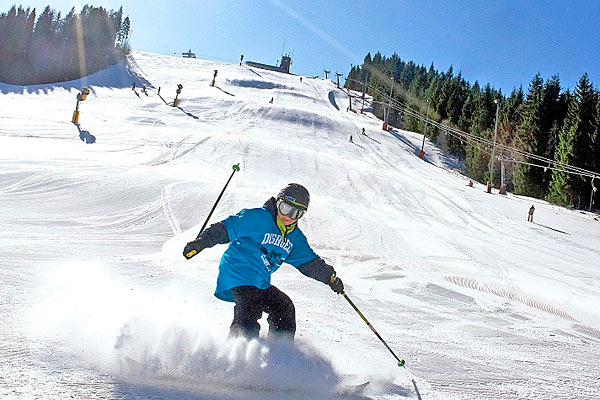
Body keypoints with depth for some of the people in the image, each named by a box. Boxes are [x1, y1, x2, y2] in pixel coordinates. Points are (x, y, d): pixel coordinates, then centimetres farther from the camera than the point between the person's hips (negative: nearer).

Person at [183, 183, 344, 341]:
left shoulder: (295, 237, 12)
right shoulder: (257, 217, -10)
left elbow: (309, 261, 20)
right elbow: (226, 228, -12)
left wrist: (330, 276, 11)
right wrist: (200, 243, -21)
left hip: (261, 284, 8)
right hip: (237, 276, -8)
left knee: (285, 308, 10)